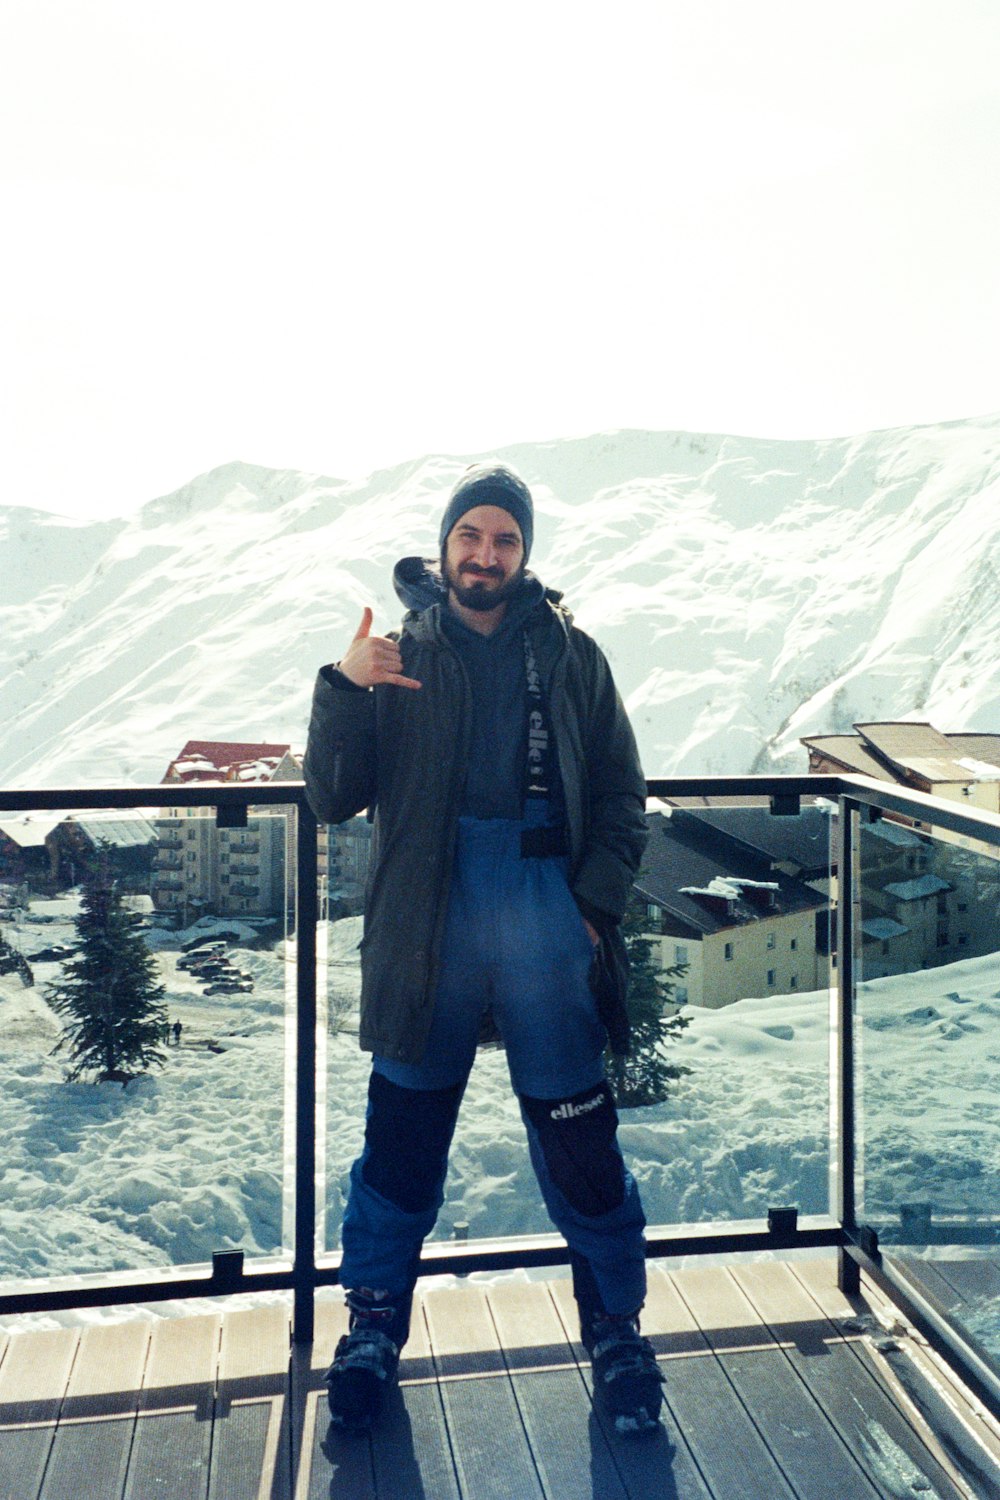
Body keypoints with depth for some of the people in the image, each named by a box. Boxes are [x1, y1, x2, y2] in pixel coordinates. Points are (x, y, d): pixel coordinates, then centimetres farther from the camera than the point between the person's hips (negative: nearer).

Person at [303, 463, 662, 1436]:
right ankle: (374, 1326, 30)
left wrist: (596, 905, -3)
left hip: (546, 921, 0)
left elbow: (622, 797, 9)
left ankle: (616, 1326, 27)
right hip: (425, 926, 0)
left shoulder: (568, 654, 6)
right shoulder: (397, 653, 4)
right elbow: (332, 799, -2)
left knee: (579, 1138, 5)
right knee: (403, 1137, 8)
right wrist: (344, 688, -17)